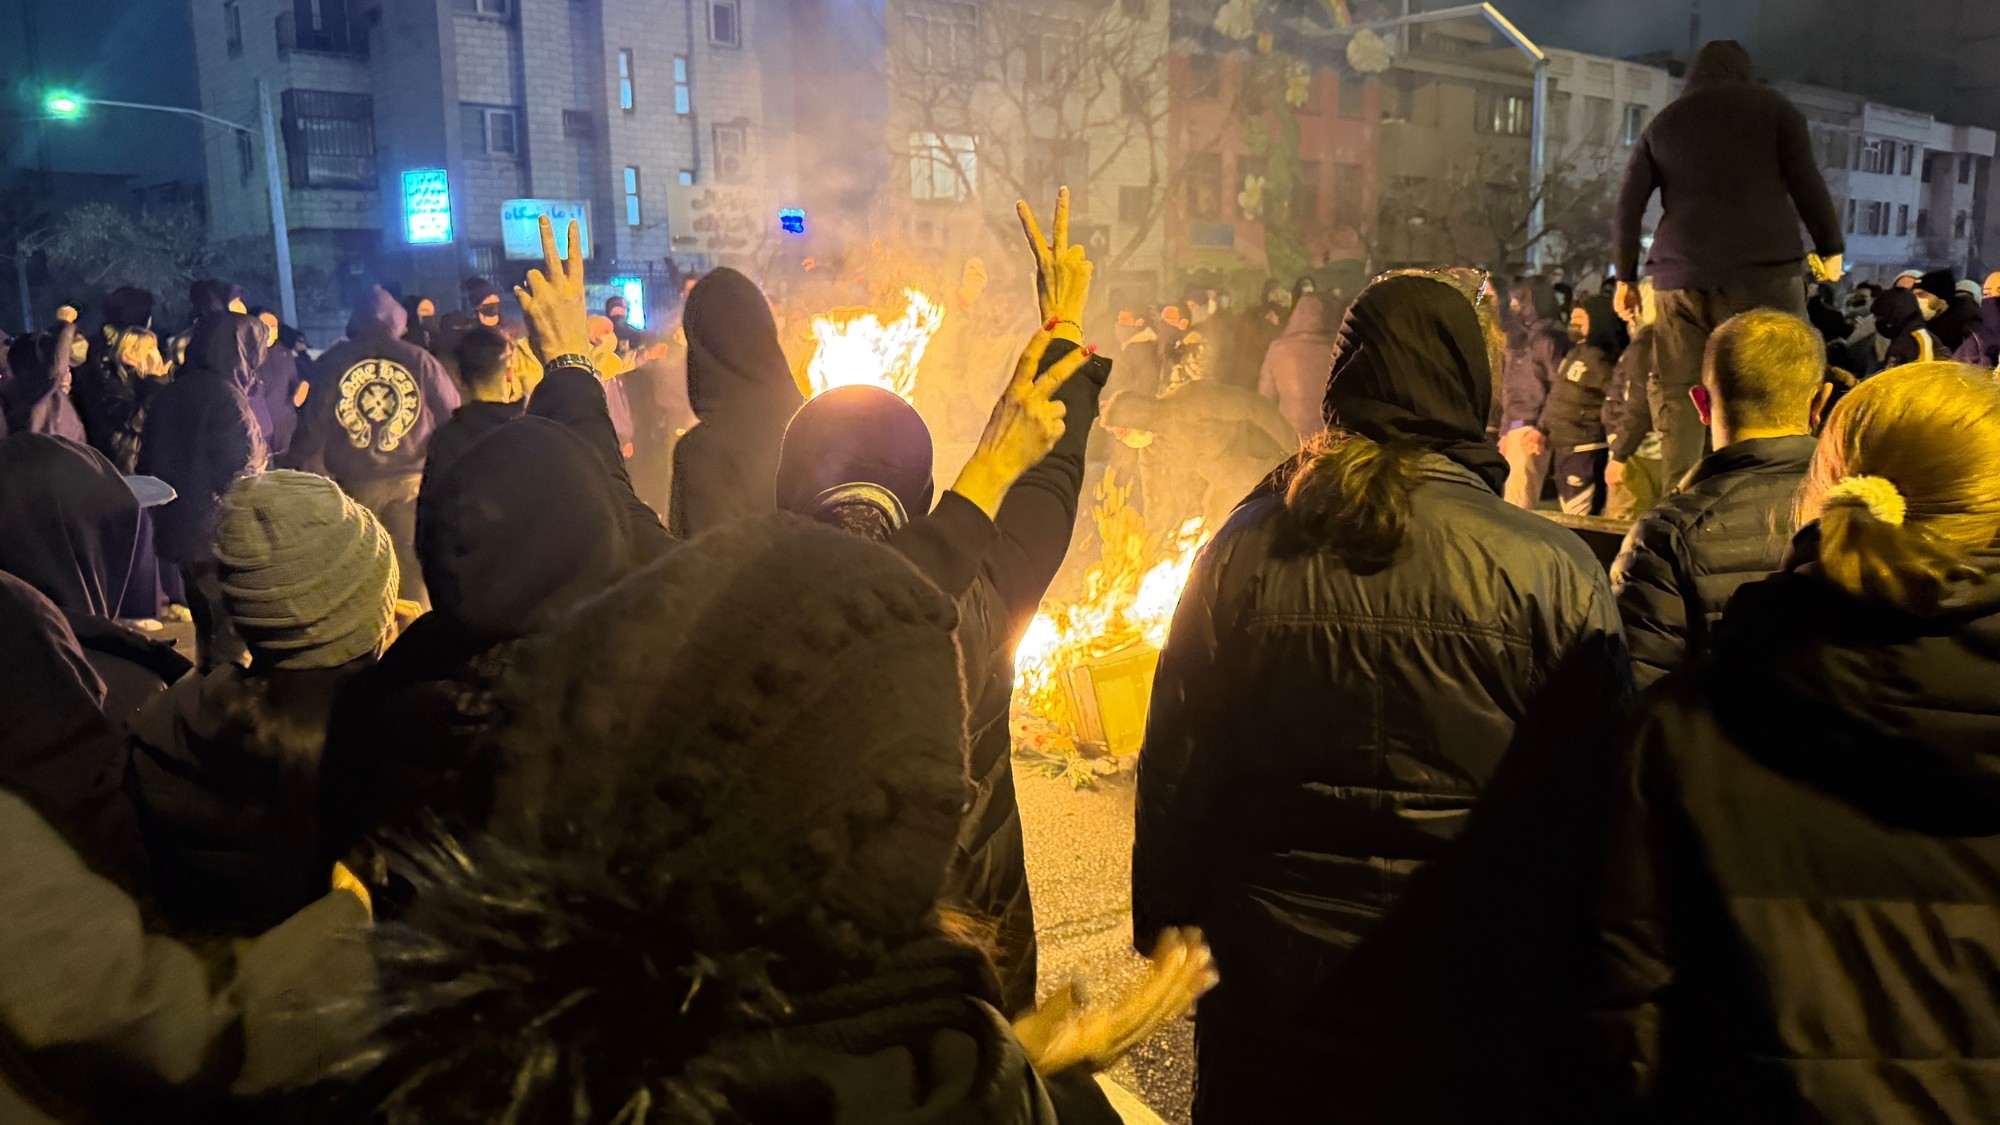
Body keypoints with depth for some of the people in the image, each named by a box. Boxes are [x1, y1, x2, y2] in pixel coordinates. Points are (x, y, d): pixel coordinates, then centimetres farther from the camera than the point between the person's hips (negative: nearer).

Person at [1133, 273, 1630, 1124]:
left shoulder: (1242, 551, -8)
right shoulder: (1552, 574, -14)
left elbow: (1176, 772, -2)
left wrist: (1166, 929, 11)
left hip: (1270, 981, 2)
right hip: (1475, 991, -1)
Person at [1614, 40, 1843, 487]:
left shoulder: (1663, 122, 17)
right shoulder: (1772, 108, 10)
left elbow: (1629, 203, 12)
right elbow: (1807, 183, 2)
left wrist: (1626, 276, 16)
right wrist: (1830, 247, 12)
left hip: (1682, 275, 2)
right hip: (1764, 268, -2)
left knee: (1678, 396, 3)